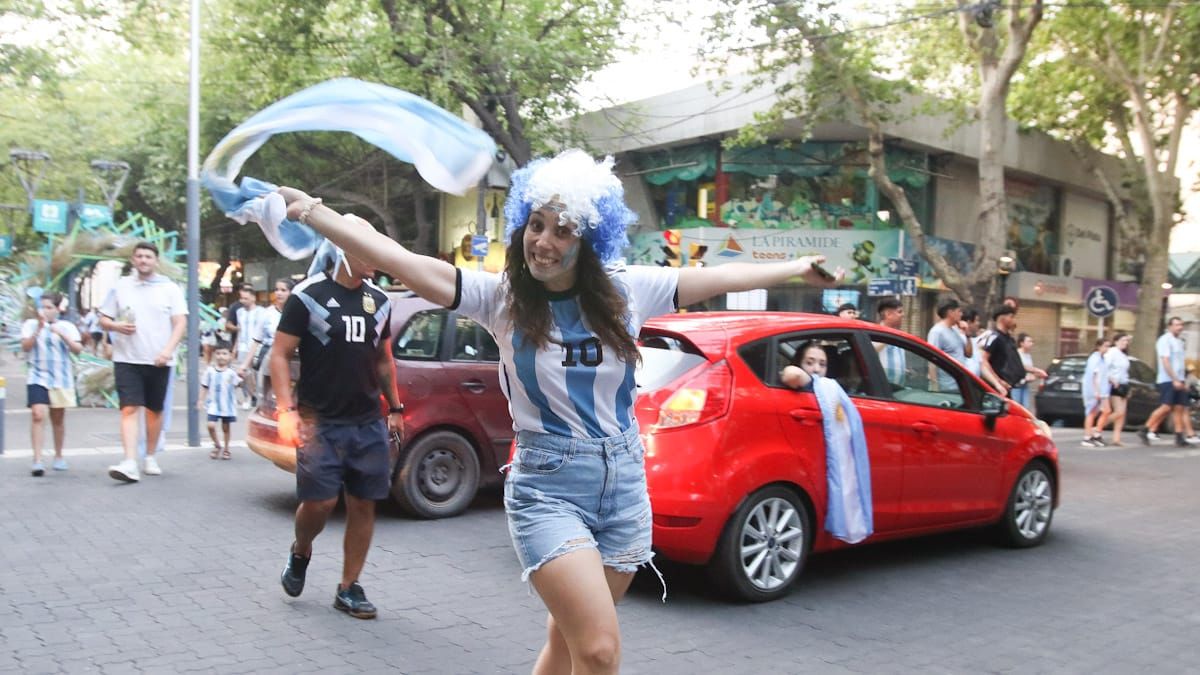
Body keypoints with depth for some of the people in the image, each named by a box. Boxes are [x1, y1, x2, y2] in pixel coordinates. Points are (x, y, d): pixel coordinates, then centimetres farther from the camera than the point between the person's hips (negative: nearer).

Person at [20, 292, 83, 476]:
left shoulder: (67, 326, 5)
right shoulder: (31, 325, 4)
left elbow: (78, 349, -5)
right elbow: (26, 346, -9)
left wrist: (62, 334, -18)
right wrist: (39, 328, -18)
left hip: (61, 379, 1)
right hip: (38, 378, -1)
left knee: (57, 420, 12)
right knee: (38, 415, -17)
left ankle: (59, 456, 27)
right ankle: (37, 460, -19)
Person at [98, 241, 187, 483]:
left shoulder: (170, 288, 4)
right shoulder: (120, 287, 8)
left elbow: (180, 323, -2)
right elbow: (103, 320, 12)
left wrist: (168, 350, -15)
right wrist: (116, 326, -11)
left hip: (158, 361, 0)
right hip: (126, 359, 0)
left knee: (154, 410, 11)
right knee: (129, 409, -10)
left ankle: (150, 457, 26)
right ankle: (129, 463, -17)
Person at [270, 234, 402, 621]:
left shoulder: (379, 301, 11)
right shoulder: (309, 295, -5)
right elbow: (280, 355, -6)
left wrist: (394, 408, 17)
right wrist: (287, 409, -16)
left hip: (369, 424, 5)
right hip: (321, 422, -5)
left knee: (363, 504, 4)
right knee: (320, 501, -8)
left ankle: (349, 589, 17)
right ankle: (300, 552, 26)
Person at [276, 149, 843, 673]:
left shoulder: (627, 290, 0)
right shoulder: (500, 298, -7)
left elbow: (719, 278, 10)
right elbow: (399, 261, -15)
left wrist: (796, 268, 17)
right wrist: (311, 211, -24)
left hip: (625, 483, 3)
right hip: (547, 487, -3)